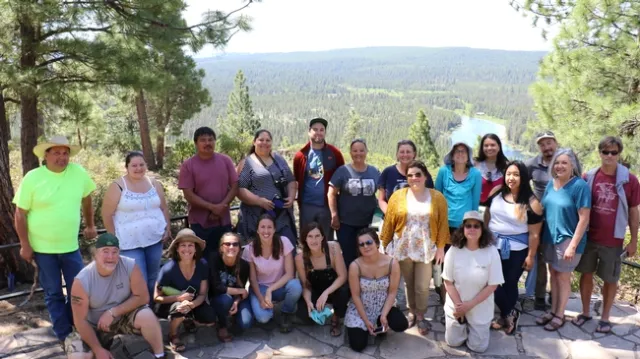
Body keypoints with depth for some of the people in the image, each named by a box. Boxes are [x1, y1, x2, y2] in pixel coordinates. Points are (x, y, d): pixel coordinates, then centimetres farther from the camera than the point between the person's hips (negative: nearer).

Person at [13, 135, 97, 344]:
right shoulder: (32, 178, -11)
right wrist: (25, 245, -7)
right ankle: (64, 335, 20)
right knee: (53, 293, 8)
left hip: (70, 246, 3)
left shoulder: (78, 172, -5)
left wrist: (90, 225, 16)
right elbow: (21, 214, -7)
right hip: (43, 248, -2)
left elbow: (86, 198, 12)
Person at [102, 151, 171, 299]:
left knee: (152, 279, 14)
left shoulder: (154, 184, 6)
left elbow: (164, 208, 13)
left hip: (155, 238, 5)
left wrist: (168, 229, 3)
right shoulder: (117, 186, -8)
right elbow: (107, 214, -6)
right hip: (130, 242, -4)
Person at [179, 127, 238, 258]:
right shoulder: (188, 165, -6)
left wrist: (222, 206, -14)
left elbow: (234, 186, 1)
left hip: (224, 220, 3)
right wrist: (212, 207, -18)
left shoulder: (225, 160, 2)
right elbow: (188, 195, -10)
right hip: (200, 222, -2)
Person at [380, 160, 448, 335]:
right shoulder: (398, 196, -3)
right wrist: (384, 245, 2)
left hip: (426, 250, 0)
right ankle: (412, 312, 32)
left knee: (422, 287, 3)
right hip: (403, 248, 1)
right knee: (409, 284, 13)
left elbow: (442, 224, 0)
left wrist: (441, 247, -2)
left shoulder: (437, 197, -2)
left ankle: (421, 316, 24)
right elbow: (389, 222, 1)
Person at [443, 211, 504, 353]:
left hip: (480, 308, -1)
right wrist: (459, 305, -16)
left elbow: (492, 285, -14)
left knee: (478, 347, 5)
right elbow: (448, 282, -8)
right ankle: (463, 323, 38)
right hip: (456, 306, 1)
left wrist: (470, 305, -17)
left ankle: (472, 326, 34)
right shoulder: (454, 250, -15)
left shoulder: (491, 252, -18)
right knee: (453, 342, 9)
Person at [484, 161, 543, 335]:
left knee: (510, 284, 12)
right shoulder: (496, 192, -2)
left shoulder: (531, 203, -14)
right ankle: (509, 314, 21)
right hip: (493, 245, 3)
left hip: (516, 250, -3)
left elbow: (534, 234, -11)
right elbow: (487, 215, 8)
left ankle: (505, 315, 32)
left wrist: (530, 256, -9)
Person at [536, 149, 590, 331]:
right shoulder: (551, 183, 3)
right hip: (549, 238, 6)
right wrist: (542, 237, 9)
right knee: (553, 274, 16)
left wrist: (573, 245, -20)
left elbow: (584, 218, -18)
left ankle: (559, 315, 22)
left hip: (568, 239, -6)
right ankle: (553, 310, 30)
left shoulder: (580, 186, -16)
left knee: (563, 276, 7)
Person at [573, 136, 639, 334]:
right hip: (588, 237, 2)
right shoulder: (588, 177, -3)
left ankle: (605, 317, 27)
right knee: (586, 274, 12)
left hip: (613, 241, -2)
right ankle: (585, 312, 29)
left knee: (610, 279, 10)